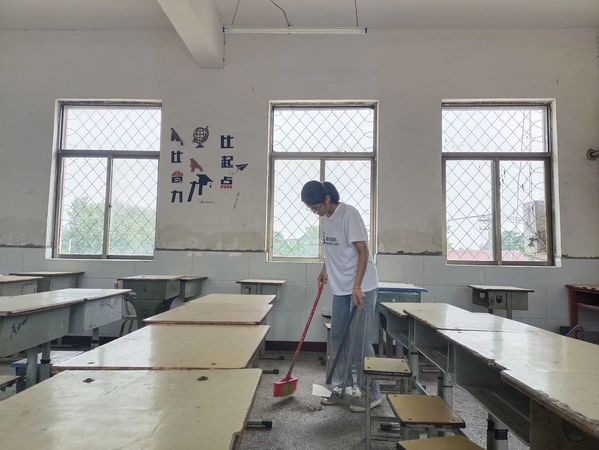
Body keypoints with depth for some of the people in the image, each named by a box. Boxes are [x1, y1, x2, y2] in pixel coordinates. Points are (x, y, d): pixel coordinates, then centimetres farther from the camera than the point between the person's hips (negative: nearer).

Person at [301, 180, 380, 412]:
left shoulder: (349, 214, -17)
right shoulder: (326, 218, 8)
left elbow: (363, 251, -20)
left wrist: (357, 286, -25)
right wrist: (324, 270, 15)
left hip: (361, 288, -8)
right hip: (340, 288, 8)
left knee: (359, 342, -3)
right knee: (338, 338, 12)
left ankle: (371, 394, 12)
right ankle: (342, 387, 26)